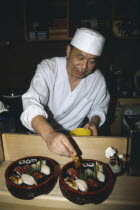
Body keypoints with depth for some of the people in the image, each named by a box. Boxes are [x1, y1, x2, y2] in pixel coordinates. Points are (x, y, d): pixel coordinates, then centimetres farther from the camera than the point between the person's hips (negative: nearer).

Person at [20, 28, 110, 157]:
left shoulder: (98, 79, -7)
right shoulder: (48, 68, -18)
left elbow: (99, 109, 8)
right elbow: (31, 103, -33)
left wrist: (94, 122, -13)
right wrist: (49, 134, -50)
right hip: (41, 134, -2)